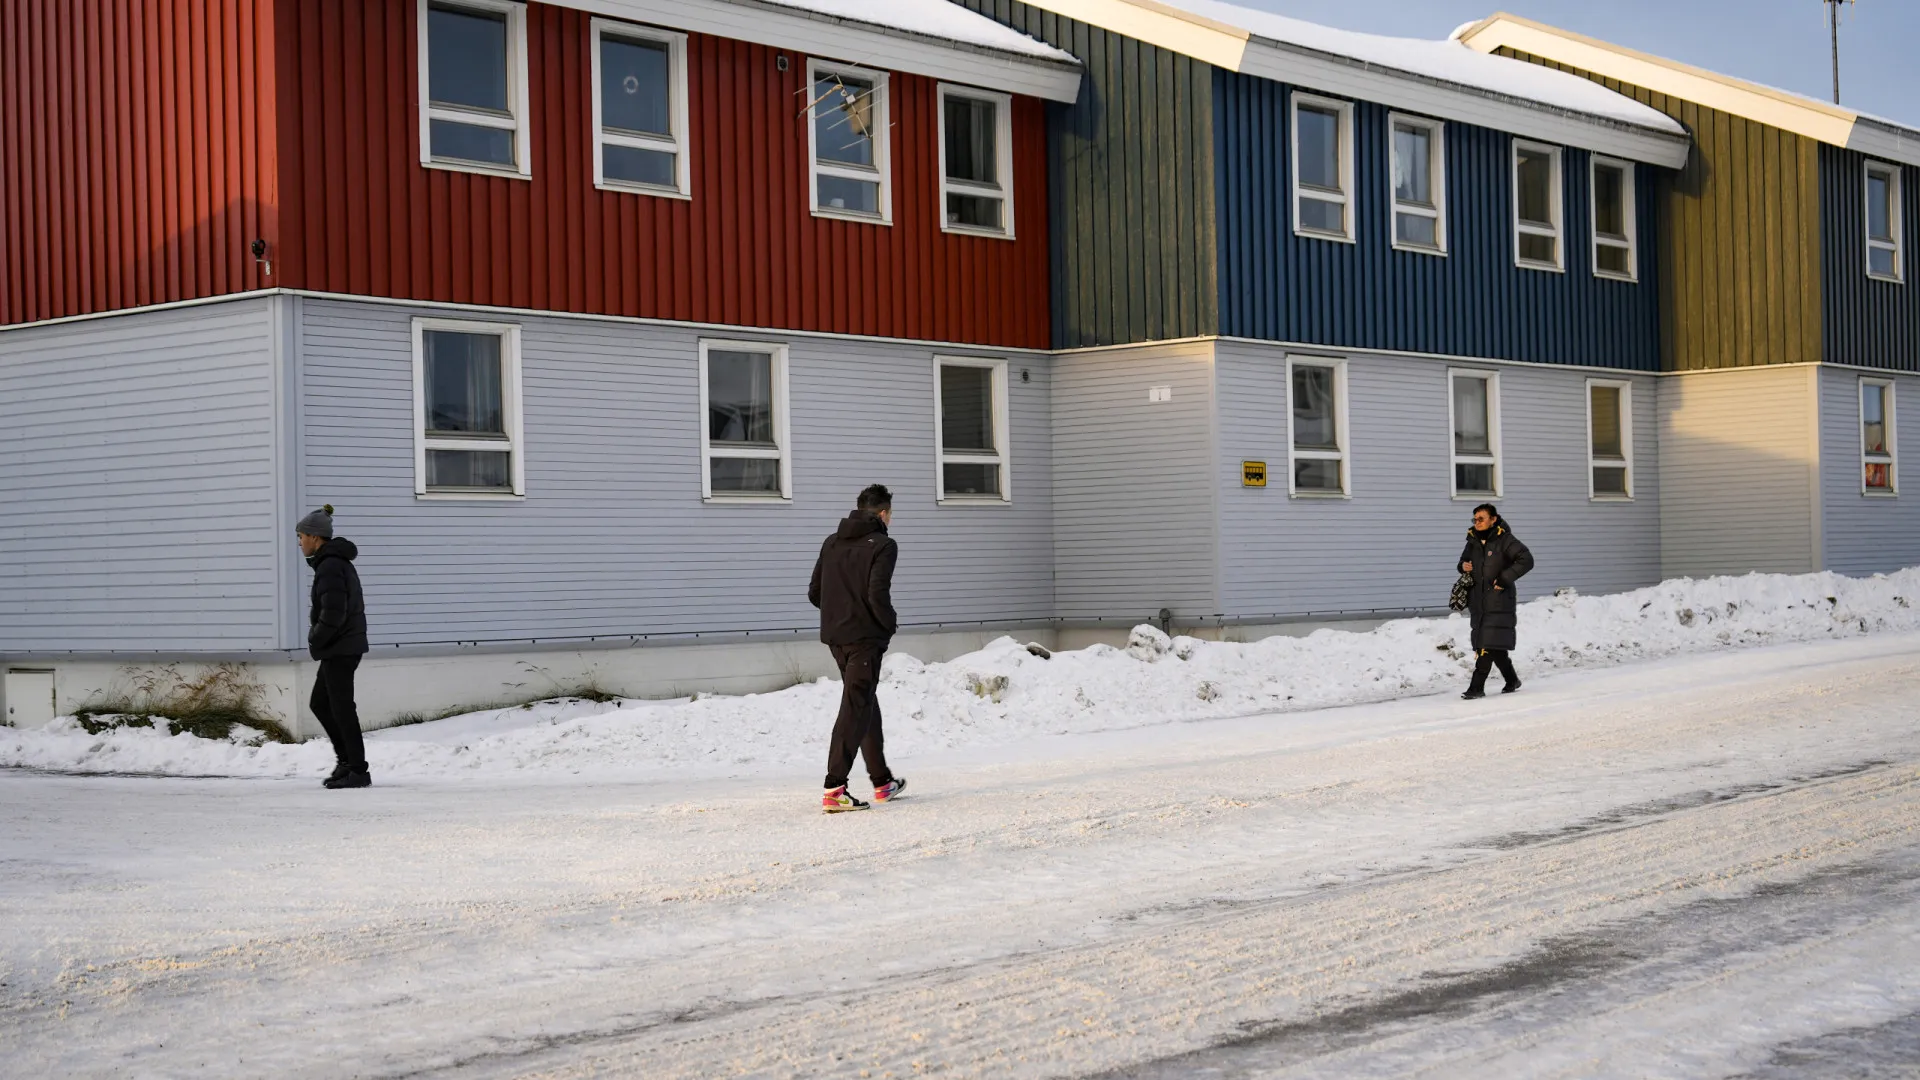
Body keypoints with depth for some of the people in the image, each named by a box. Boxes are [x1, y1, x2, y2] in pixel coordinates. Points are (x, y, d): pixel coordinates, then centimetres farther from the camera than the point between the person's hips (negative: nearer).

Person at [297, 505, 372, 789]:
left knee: (341, 708, -5)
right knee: (319, 703, 17)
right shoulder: (340, 562, 15)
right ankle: (347, 759, 19)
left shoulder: (330, 566, -17)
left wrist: (316, 640, -11)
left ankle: (358, 771, -1)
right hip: (344, 646, 10)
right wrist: (319, 640, 14)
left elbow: (333, 612, -24)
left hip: (340, 648, -10)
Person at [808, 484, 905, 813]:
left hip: (835, 637, 8)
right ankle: (834, 789, -17)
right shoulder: (882, 545, -9)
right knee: (855, 709, -8)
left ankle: (882, 781, 28)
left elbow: (814, 593, 11)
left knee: (866, 703, 19)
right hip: (865, 637, -7)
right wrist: (891, 623, -4)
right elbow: (878, 594, -21)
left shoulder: (832, 543, 12)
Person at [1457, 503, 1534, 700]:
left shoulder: (1504, 540, -9)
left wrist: (1505, 579, -20)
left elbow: (1526, 560, -16)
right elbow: (1465, 560, 26)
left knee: (1489, 645, -13)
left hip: (1499, 601, -7)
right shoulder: (1473, 541, 11)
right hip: (1479, 601, 7)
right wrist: (1463, 566, 1)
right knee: (1496, 646, 11)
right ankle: (1512, 680, 27)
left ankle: (1477, 687, -16)